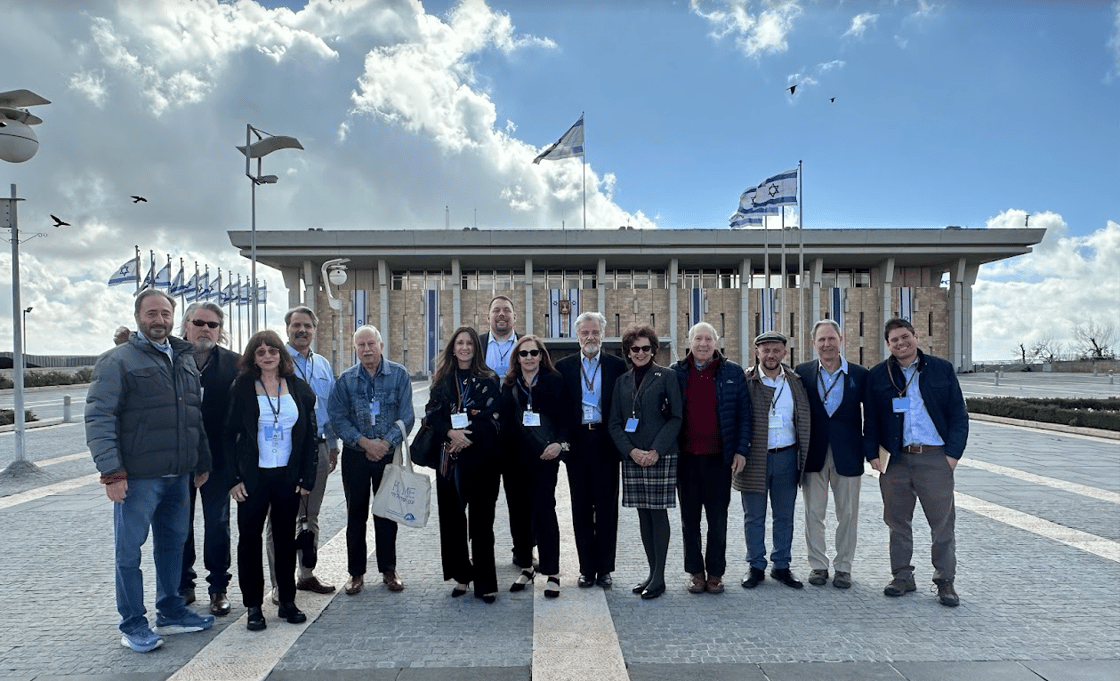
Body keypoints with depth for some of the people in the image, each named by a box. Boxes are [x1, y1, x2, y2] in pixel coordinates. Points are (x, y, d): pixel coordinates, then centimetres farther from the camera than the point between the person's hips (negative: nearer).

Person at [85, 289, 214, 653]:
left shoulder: (185, 358, 13)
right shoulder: (118, 360, -7)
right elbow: (98, 418, -12)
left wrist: (202, 461, 17)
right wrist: (111, 470, -19)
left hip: (179, 475, 6)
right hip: (137, 477, -6)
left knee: (173, 543, 15)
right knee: (129, 549, 4)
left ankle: (171, 612, 29)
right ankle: (133, 625, 16)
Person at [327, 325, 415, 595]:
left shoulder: (399, 375, -2)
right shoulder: (346, 379, 1)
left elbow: (406, 416, -4)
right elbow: (337, 417, -3)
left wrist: (386, 443, -15)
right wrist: (364, 442, -14)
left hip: (389, 453, -1)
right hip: (355, 455, 1)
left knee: (387, 513, 7)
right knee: (356, 514, 7)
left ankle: (388, 570, 20)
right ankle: (356, 573, 18)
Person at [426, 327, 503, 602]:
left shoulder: (488, 380, 4)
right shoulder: (443, 381, 13)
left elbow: (491, 416, -5)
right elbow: (432, 413, 4)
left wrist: (466, 435, -16)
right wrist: (450, 432, -14)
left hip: (480, 457, -3)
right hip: (449, 457, 3)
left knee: (481, 520, -2)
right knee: (452, 517, 5)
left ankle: (485, 582, 6)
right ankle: (461, 575, 19)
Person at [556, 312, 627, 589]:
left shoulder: (617, 365, 3)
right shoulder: (564, 367, 7)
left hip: (606, 444, -1)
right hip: (577, 445, 1)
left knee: (607, 507, 5)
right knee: (581, 508, 8)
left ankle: (604, 569, 16)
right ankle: (587, 569, 17)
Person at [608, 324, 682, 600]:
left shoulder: (667, 376, 2)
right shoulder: (622, 381, 12)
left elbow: (676, 417, -3)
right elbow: (614, 423, 9)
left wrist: (656, 450, -13)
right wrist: (631, 450, -6)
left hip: (660, 456, -4)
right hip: (632, 457, 4)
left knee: (658, 512, -3)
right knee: (643, 514, 8)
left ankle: (659, 577, 4)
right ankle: (652, 573, 17)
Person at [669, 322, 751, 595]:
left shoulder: (732, 373, 3)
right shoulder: (676, 372, 4)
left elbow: (744, 414, 4)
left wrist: (741, 450, -4)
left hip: (719, 457, -1)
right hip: (686, 457, 1)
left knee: (718, 519, 7)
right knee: (690, 518, 9)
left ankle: (715, 573, 19)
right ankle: (695, 572, 21)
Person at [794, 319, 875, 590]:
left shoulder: (860, 375, -1)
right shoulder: (802, 373, 0)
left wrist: (871, 451, -7)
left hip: (848, 456, 0)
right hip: (813, 455, 0)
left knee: (848, 514, 9)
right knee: (814, 513, 8)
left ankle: (843, 567, 23)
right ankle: (818, 565, 22)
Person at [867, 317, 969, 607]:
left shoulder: (941, 369, 5)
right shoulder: (878, 375, 7)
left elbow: (958, 414, 5)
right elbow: (871, 418, 9)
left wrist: (953, 452, -3)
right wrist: (873, 453, -1)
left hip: (935, 458, -1)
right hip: (895, 460, 1)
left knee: (943, 523, 4)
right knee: (898, 522, 9)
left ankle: (945, 582, 17)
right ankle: (902, 577, 21)